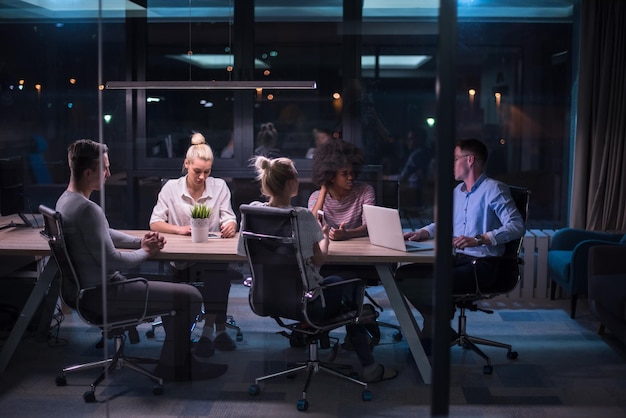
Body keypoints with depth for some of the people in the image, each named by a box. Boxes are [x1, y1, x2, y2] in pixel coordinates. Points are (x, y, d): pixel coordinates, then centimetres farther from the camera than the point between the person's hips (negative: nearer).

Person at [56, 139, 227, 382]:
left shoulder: (66, 200, 8)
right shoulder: (87, 209, -25)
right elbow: (110, 261, -25)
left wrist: (140, 241, 6)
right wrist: (146, 252, -7)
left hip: (87, 287, 11)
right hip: (104, 293, -11)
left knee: (174, 291, 22)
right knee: (190, 297, -9)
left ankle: (181, 359, 26)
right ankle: (173, 367, 7)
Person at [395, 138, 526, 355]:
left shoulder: (494, 189, -11)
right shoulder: (458, 191, 15)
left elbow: (517, 226, -23)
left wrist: (479, 239, -35)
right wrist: (421, 233, 8)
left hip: (483, 264, -9)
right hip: (457, 259, 9)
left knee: (434, 284, -30)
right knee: (404, 274, -2)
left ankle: (433, 335, -3)